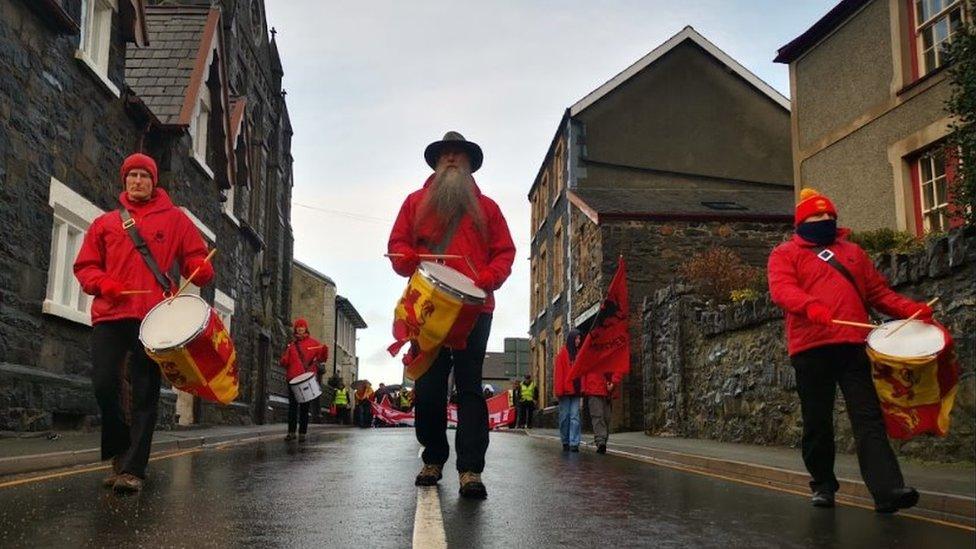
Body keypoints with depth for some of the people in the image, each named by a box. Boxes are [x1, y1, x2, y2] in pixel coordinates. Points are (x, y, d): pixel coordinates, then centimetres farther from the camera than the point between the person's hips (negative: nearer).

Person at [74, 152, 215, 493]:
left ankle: (133, 469, -2)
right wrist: (102, 283, -5)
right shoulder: (105, 223, 18)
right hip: (110, 314, 2)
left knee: (145, 394, -4)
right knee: (104, 384, -8)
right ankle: (120, 449, 17)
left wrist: (201, 271, -13)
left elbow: (195, 258, 11)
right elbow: (85, 266, 16)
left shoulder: (174, 219, 14)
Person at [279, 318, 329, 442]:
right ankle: (291, 432, 8)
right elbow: (284, 363, 12)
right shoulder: (291, 345, 12)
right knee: (292, 405, 3)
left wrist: (324, 350, -17)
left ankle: (302, 433, 4)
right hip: (293, 379, 2)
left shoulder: (313, 343, 7)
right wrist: (284, 359, -11)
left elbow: (322, 357, 4)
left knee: (305, 407, 1)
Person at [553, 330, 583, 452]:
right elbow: (558, 372, -4)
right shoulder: (562, 353, 0)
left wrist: (583, 388, 2)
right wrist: (558, 390, -11)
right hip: (565, 390, -3)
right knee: (564, 416, 3)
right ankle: (565, 442, 12)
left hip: (576, 390, 3)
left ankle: (574, 443, -7)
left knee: (575, 417, -3)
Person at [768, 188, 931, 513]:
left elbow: (878, 291, 23)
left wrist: (910, 309, 4)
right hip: (811, 348, -2)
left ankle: (887, 490, -16)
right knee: (817, 422, 5)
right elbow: (781, 288, -8)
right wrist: (810, 305, -29)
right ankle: (823, 484, 20)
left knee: (869, 418, -8)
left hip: (854, 346, 2)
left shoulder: (853, 252, 24)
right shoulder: (786, 253, 10)